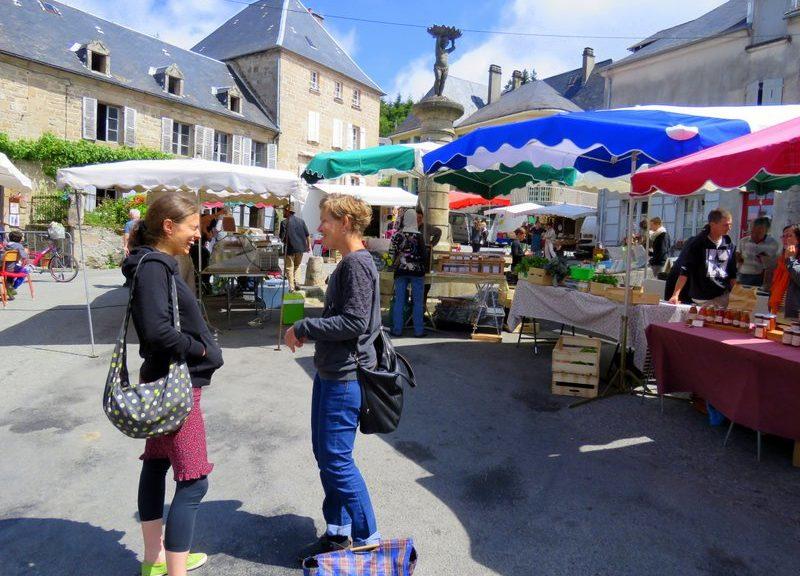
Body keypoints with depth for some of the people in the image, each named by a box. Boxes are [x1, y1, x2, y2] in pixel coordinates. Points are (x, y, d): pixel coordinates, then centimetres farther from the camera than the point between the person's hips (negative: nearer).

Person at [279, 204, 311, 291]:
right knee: (297, 266, 22)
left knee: (289, 268, 5)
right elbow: (307, 234, 4)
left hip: (290, 248, -4)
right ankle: (296, 282, 11)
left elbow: (282, 237, -10)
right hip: (300, 247, 5)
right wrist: (309, 245, 10)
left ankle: (292, 288, 3)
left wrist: (278, 233, 11)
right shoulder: (301, 220, 5)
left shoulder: (284, 223, -10)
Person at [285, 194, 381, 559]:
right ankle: (338, 532, 31)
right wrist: (305, 330, 6)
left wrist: (302, 328, -15)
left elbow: (355, 322, -24)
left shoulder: (357, 263, -17)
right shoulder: (347, 263, 13)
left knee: (336, 459, -1)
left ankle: (367, 538, 16)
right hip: (329, 372, 10)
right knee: (325, 454, 17)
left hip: (345, 377, -10)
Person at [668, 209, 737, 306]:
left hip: (724, 297, 4)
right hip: (702, 299, -4)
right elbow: (685, 271, -12)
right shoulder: (697, 243, -8)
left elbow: (732, 274, 13)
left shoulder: (730, 245, 5)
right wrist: (675, 295, -19)